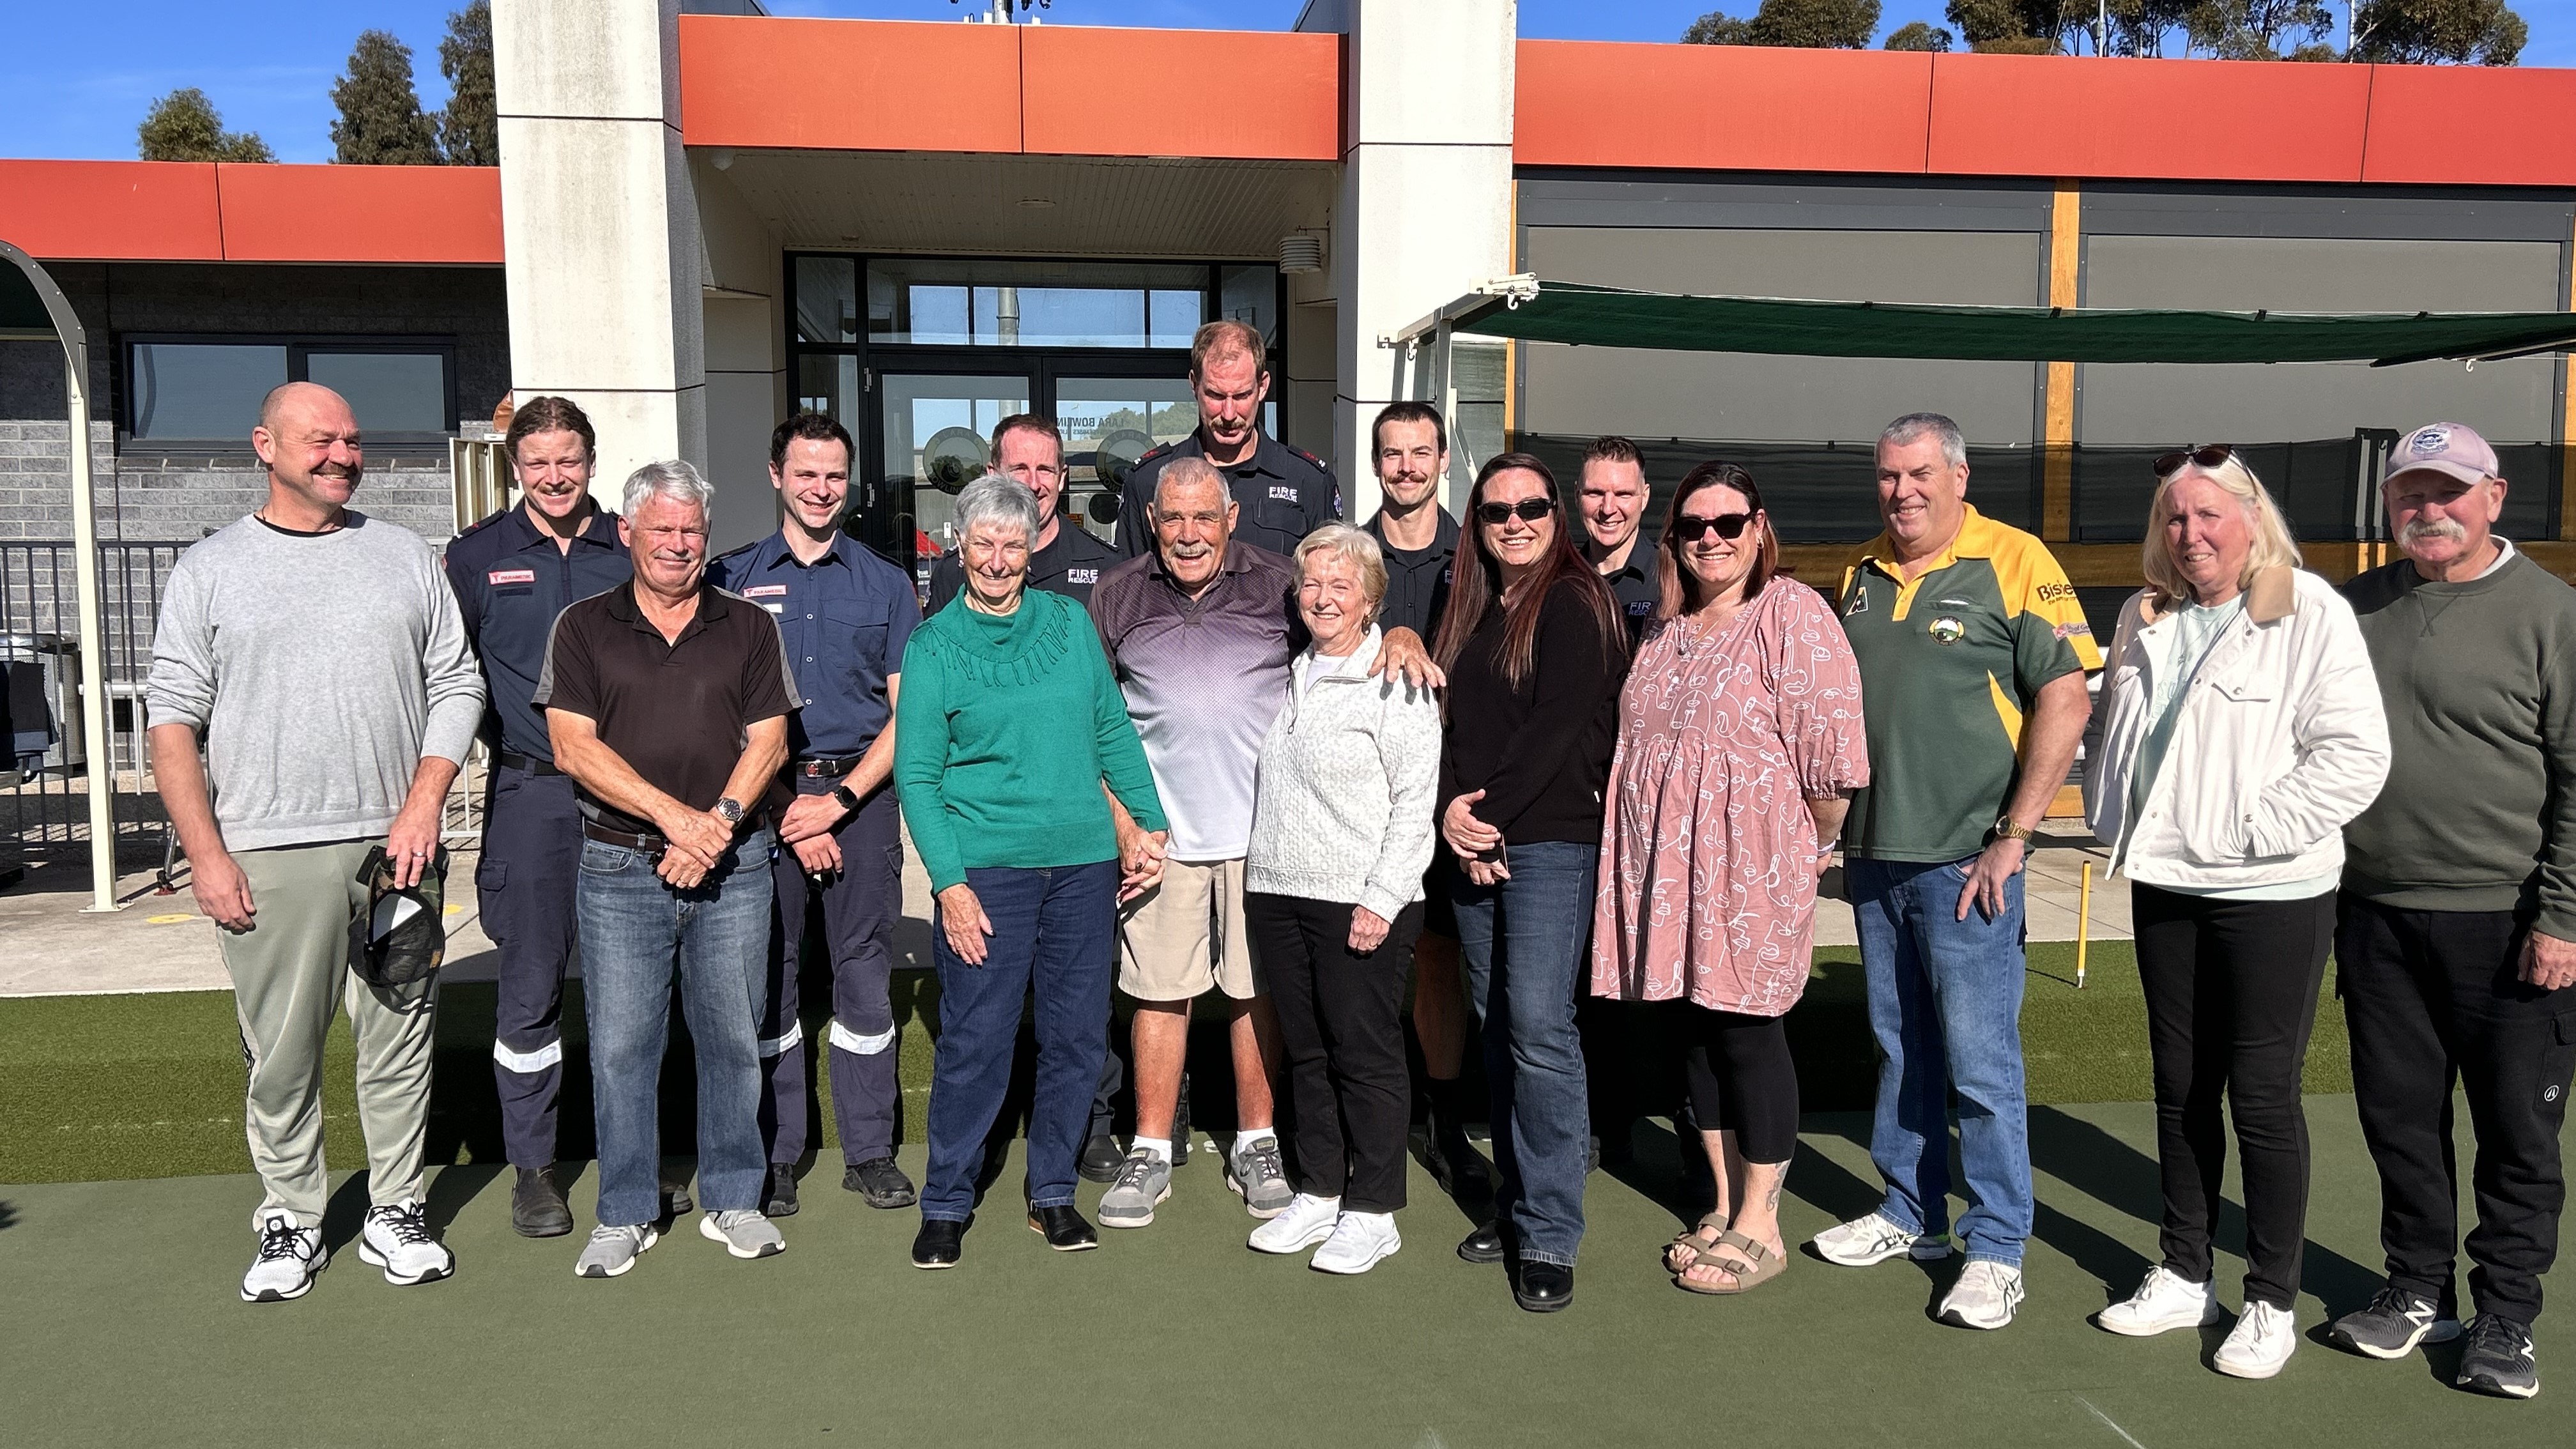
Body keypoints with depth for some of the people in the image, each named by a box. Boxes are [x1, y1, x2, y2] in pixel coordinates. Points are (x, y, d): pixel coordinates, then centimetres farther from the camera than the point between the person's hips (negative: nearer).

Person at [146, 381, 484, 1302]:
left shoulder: (406, 558, 10)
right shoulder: (208, 571, 6)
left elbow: (457, 684, 7)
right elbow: (174, 718, 3)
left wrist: (424, 804, -5)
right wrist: (206, 853, -5)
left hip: (396, 845, 1)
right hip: (268, 853, -1)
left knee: (400, 1040, 6)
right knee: (280, 1051, 4)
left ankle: (395, 1214, 19)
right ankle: (291, 1223, 19)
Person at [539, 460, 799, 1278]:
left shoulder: (749, 628, 9)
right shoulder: (583, 628, 6)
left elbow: (768, 742, 2)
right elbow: (573, 747, -4)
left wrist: (719, 822, -14)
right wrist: (674, 816, -13)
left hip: (733, 868, 1)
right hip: (620, 868, 0)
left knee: (733, 1039, 7)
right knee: (620, 1046, 4)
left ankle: (733, 1199, 21)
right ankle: (625, 1215, 18)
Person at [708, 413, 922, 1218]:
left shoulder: (885, 584, 8)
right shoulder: (733, 578, 7)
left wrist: (838, 799, -7)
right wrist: (785, 806, -6)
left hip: (861, 795, 0)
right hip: (764, 797, 0)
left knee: (864, 973, 4)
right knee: (768, 975, 3)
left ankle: (870, 1150, 14)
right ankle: (775, 1153, 15)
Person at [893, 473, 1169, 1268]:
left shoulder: (1070, 622, 9)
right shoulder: (933, 645, 0)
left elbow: (1115, 731, 14)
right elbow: (916, 777, -3)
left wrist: (1151, 823, 7)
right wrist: (949, 882, -11)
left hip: (1084, 861, 3)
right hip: (987, 866, -3)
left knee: (1078, 1035, 8)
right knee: (975, 1040, -1)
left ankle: (1053, 1192, 25)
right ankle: (946, 1205, 17)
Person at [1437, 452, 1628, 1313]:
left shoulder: (1574, 604, -5)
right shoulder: (1470, 610, 17)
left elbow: (1558, 727, -13)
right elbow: (1455, 723, 12)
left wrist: (1490, 815, -11)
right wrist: (1452, 811, -5)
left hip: (1551, 840, -7)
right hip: (1473, 845, 7)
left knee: (1538, 1026, -12)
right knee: (1496, 1028, 10)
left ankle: (1549, 1236, -4)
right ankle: (1514, 1204, 22)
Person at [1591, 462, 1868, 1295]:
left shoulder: (1794, 616, -9)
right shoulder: (1664, 628, 14)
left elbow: (1833, 750, -13)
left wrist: (1813, 848, -5)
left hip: (1751, 868, -7)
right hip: (1667, 867, 7)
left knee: (1749, 1031, 1)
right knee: (1698, 1030, 12)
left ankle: (1759, 1227, 15)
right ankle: (1726, 1207, 26)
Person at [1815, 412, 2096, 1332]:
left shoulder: (2013, 562, -7)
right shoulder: (1861, 576, 12)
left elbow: (2065, 700, -11)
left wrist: (2012, 836, -14)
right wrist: (1837, 826, 12)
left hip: (1964, 857, -6)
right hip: (1873, 857, 6)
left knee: (1979, 1059, -2)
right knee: (1899, 1047, 15)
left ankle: (1997, 1248, 11)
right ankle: (1912, 1213, 29)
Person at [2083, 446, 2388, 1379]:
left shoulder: (2311, 613, -10)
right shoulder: (2146, 618, 10)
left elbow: (2356, 753, -16)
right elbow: (2115, 734, 22)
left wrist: (2253, 829, -18)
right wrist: (2114, 820, 9)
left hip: (2271, 895, -6)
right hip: (2164, 887, 6)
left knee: (2262, 1096, 2)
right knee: (2181, 1089, 14)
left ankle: (2273, 1301, 17)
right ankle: (2183, 1277, 28)